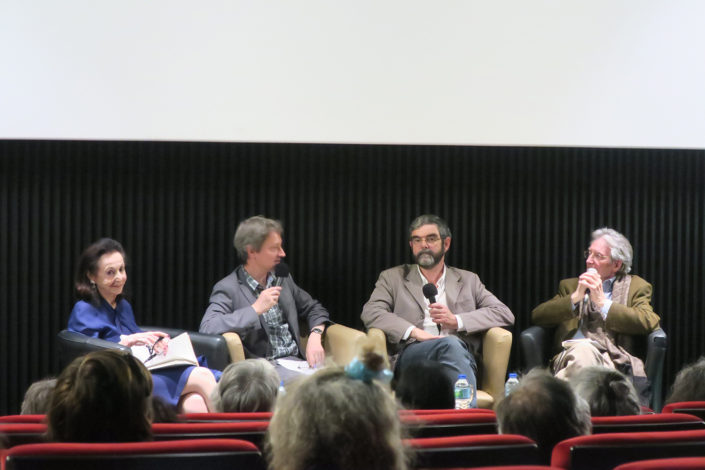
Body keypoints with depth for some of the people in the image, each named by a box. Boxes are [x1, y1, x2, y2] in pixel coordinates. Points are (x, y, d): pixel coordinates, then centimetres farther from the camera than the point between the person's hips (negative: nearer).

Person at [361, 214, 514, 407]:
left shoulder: (468, 280, 26)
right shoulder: (393, 278, 22)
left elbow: (504, 314, 14)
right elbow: (370, 313, 3)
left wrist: (456, 320, -2)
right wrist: (414, 331, -14)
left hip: (460, 355, 1)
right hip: (410, 355, -1)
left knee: (454, 345, -37)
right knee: (451, 344, -35)